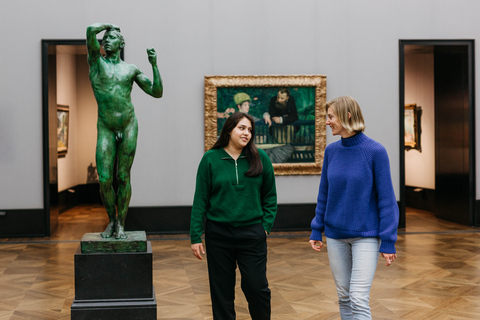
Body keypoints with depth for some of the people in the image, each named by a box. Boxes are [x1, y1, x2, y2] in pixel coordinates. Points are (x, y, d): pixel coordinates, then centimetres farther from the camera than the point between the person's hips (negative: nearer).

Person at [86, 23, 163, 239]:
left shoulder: (131, 69, 9)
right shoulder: (96, 61, 6)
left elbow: (157, 93, 3)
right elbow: (91, 30, -11)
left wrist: (154, 65, -5)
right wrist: (108, 25, 8)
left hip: (128, 126, 1)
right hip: (105, 128, 0)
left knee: (123, 178, 2)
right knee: (104, 180, -5)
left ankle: (121, 224, 13)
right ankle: (111, 221, 17)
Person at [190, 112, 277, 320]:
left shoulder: (260, 158, 0)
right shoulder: (211, 159, -2)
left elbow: (270, 196, 8)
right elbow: (200, 200, 0)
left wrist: (266, 225, -2)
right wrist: (195, 236, -3)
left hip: (252, 234, 0)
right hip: (218, 234, 0)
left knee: (257, 287, 1)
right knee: (222, 290, 9)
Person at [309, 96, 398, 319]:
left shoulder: (375, 152, -12)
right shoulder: (331, 151, 1)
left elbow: (386, 198, -10)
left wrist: (388, 241, -11)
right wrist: (316, 230, 10)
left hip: (366, 236, -5)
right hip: (336, 235, 5)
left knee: (359, 299, -10)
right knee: (344, 297, 13)